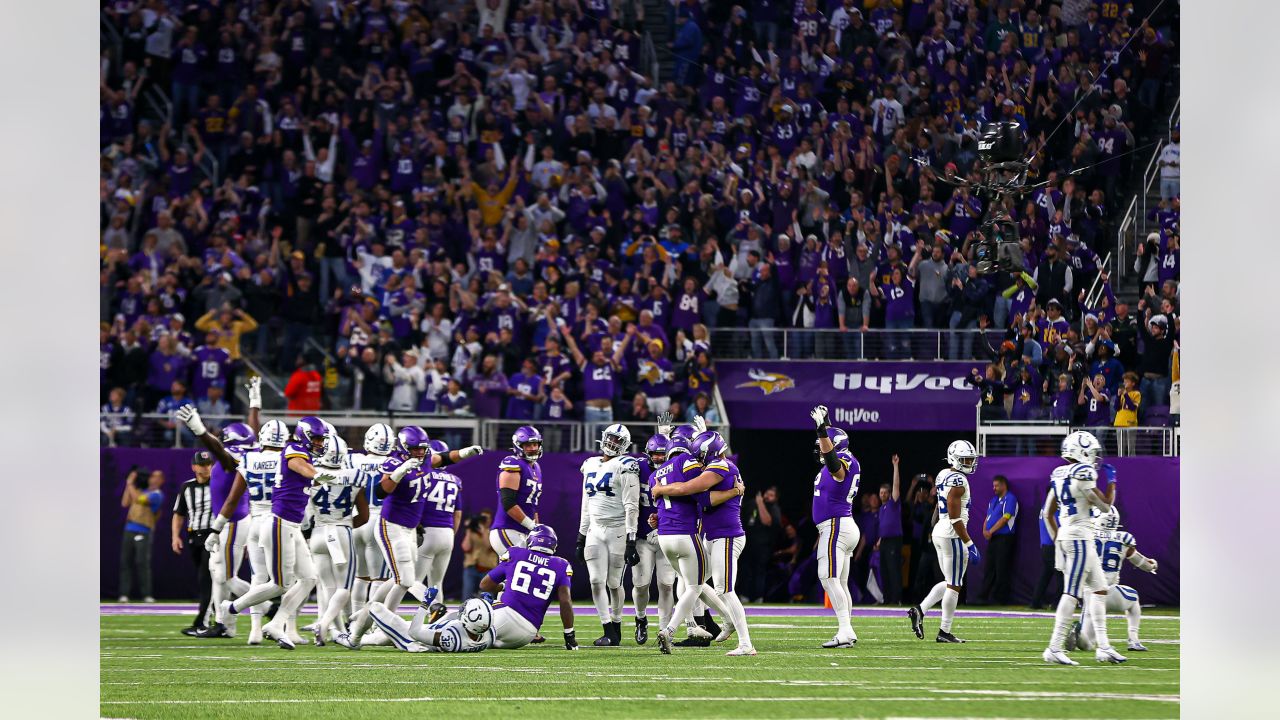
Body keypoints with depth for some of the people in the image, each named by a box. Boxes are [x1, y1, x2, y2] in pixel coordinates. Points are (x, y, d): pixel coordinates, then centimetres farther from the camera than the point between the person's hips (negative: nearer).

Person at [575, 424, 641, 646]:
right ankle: (609, 632, -4)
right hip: (595, 531, 5)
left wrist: (631, 540, -18)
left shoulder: (624, 466, -7)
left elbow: (631, 506, -12)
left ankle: (616, 627, 17)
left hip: (618, 530, -5)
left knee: (614, 583, 1)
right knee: (596, 581, -6)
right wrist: (581, 536, 19)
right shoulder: (591, 465, 13)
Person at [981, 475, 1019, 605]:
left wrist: (991, 531, -13)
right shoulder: (993, 501, 21)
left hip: (1004, 537, -8)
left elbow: (1005, 518, -13)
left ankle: (999, 598, -7)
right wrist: (985, 530, 0)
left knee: (1001, 569, -8)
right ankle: (986, 596, 9)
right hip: (991, 539, 8)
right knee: (989, 568, 7)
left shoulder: (1010, 499, -5)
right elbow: (988, 518, 20)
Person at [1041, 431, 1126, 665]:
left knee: (1098, 589, 14)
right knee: (1072, 593, -9)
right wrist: (1112, 481, 3)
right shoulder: (1083, 473, -14)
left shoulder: (1060, 475, 12)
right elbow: (1104, 506, -10)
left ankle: (1103, 647, 13)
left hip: (1064, 536, 10)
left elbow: (1048, 513, 16)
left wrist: (1057, 539, 22)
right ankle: (1055, 648, -12)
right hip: (1080, 537, -10)